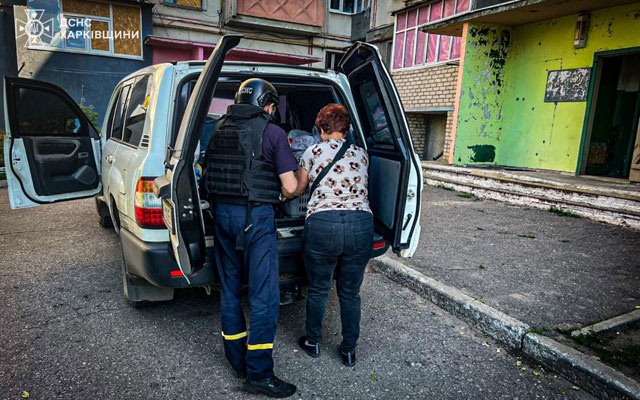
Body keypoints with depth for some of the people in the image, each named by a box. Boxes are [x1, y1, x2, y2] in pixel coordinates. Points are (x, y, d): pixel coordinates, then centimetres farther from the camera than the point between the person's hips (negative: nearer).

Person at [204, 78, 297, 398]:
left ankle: (238, 360, 29)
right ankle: (259, 374, 8)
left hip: (221, 212, 7)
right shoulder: (273, 132, -5)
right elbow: (289, 186, -7)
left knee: (229, 288, 16)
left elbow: (210, 172, 15)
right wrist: (278, 193, 14)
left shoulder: (220, 128, 11)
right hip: (255, 215, -6)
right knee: (264, 295, 1)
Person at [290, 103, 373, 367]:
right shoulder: (361, 154, 16)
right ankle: (349, 350, 33)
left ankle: (313, 342, 38)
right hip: (361, 224, 3)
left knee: (318, 290, 19)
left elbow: (297, 190, 21)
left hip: (322, 224, -2)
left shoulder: (313, 152, 9)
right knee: (350, 293, 19)